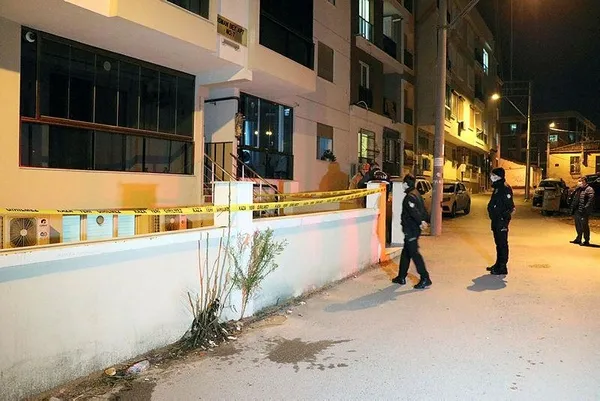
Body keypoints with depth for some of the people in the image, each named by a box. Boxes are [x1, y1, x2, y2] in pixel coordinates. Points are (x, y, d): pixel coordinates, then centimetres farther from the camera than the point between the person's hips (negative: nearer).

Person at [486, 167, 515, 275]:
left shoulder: (505, 189, -16)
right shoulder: (497, 188, 15)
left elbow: (510, 206, -20)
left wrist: (504, 216, -21)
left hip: (502, 221, -10)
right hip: (496, 220, 10)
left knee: (502, 243, -5)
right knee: (498, 243, 18)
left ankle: (503, 267, 0)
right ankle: (498, 264, 29)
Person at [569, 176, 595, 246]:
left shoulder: (589, 189, -10)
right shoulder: (578, 189, 16)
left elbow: (590, 200, -18)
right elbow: (574, 199, 23)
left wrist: (585, 208, -23)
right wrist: (572, 207, 15)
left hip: (583, 212, -9)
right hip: (576, 211, 9)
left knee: (584, 226, -4)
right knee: (578, 226, 17)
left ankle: (586, 241, 4)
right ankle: (578, 239, 29)